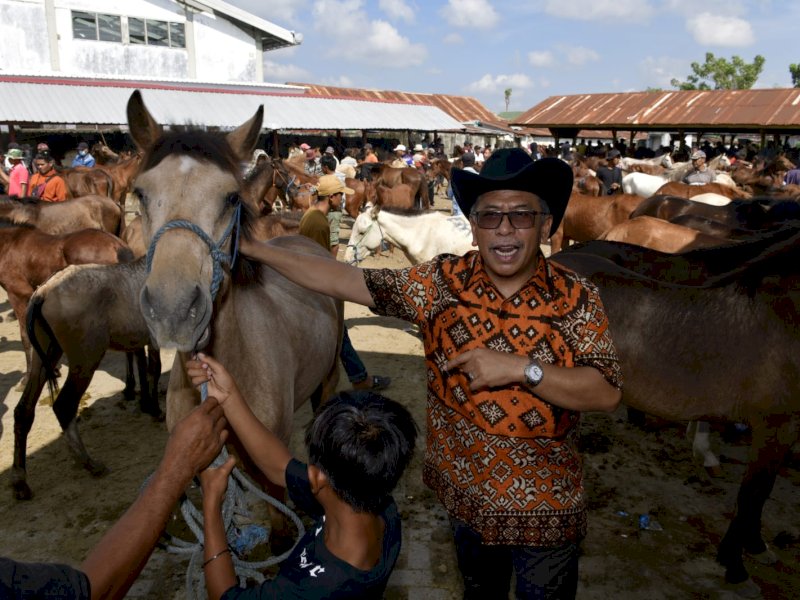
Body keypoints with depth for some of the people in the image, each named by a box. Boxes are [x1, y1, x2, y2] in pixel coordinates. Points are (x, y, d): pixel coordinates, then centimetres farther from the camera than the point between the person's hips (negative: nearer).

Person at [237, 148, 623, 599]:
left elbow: (607, 393, -20)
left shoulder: (577, 298, -15)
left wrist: (520, 368, -32)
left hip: (546, 508, -2)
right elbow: (345, 281, -12)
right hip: (465, 493, 2)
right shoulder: (443, 282, -12)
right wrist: (252, 249, -14)